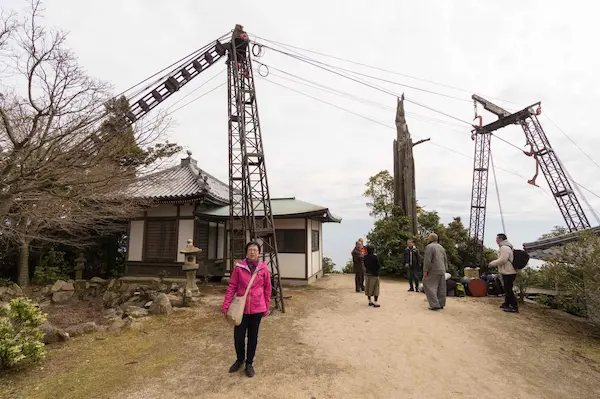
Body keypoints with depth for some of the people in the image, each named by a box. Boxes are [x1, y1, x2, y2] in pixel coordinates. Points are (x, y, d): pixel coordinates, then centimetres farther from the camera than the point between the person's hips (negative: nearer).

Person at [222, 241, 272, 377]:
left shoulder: (263, 268, -5)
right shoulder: (239, 267, -7)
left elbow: (267, 289, 3)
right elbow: (232, 287, -3)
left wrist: (266, 308, 7)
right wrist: (226, 306, -6)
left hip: (257, 309, 0)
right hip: (241, 308, 0)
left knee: (253, 337, 13)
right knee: (238, 336, 9)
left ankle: (249, 363, 33)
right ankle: (240, 359, 37)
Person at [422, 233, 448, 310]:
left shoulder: (429, 247, -12)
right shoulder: (441, 247, 15)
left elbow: (427, 260, -19)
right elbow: (445, 260, 17)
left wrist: (425, 270, -16)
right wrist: (445, 270, 20)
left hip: (433, 271, -8)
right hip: (441, 271, 8)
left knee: (429, 287, -4)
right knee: (440, 288, 10)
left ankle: (435, 305, -10)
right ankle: (441, 304, 14)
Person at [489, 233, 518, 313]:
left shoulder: (504, 247, -18)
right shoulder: (506, 247, 16)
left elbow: (502, 260, -25)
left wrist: (492, 263, -13)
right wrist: (496, 265, 16)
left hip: (508, 273, -11)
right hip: (507, 272, 11)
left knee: (508, 290, -5)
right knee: (507, 289, 19)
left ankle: (514, 307, 0)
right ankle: (507, 303, 30)